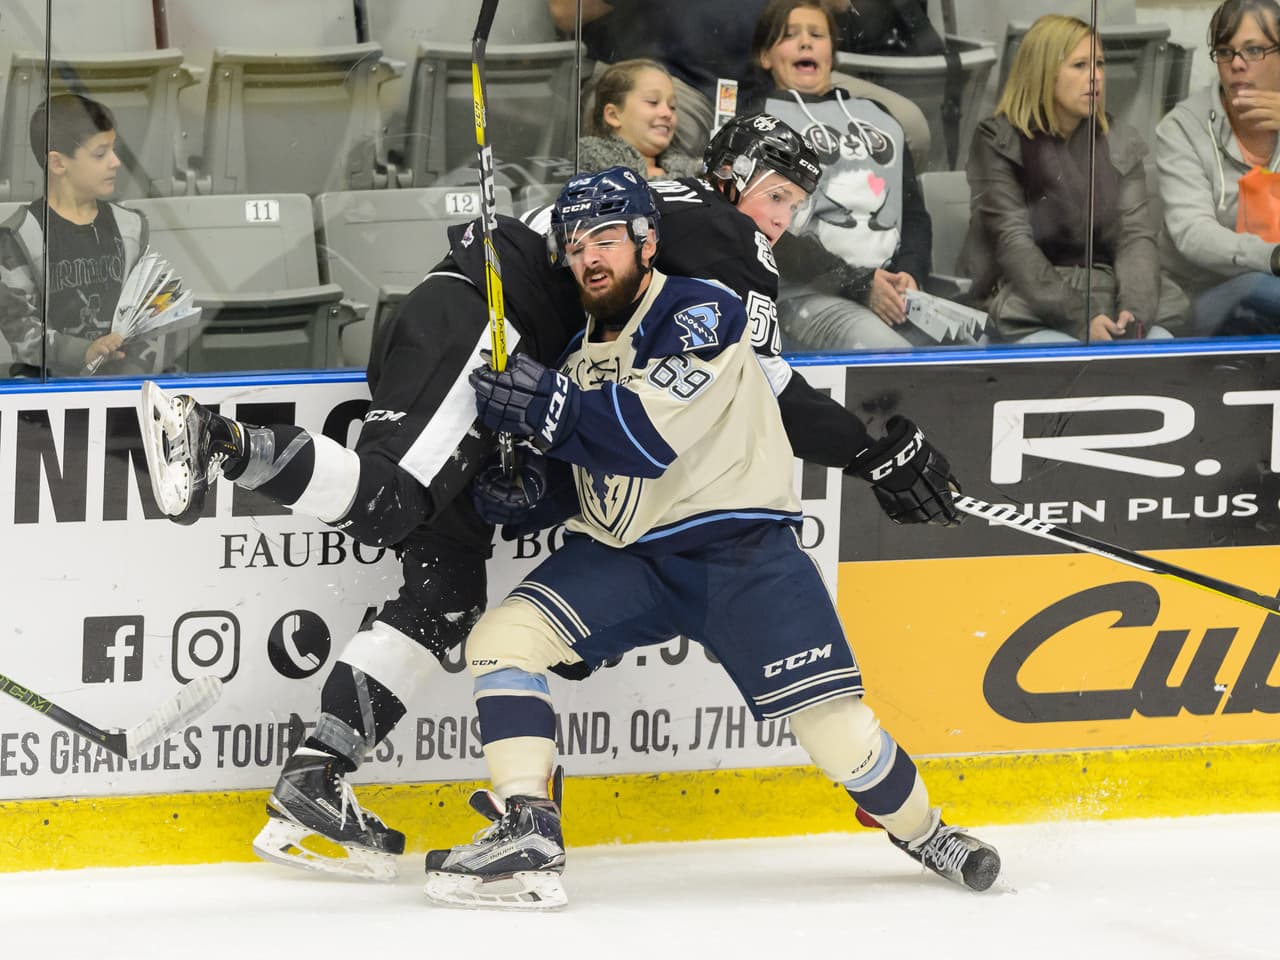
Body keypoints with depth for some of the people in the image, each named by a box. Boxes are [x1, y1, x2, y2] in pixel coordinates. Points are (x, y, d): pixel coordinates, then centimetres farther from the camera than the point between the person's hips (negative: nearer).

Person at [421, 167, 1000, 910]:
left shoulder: (703, 312, -10)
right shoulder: (579, 354, 14)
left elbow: (654, 434, -24)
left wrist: (549, 405, -28)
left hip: (737, 546, -6)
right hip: (623, 556, 6)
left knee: (830, 719, -14)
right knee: (503, 636, -16)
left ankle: (923, 830, 13)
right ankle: (526, 836, -18)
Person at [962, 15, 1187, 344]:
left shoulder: (1121, 143, 15)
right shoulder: (998, 142, 1)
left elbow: (1136, 235, 6)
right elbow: (1013, 243, -8)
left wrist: (1135, 310, -15)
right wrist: (1079, 319, -20)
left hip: (1111, 299, 4)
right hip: (1033, 311, -4)